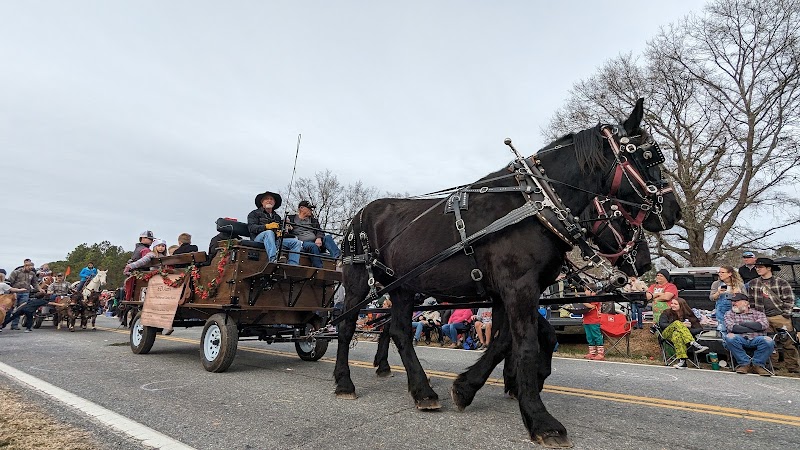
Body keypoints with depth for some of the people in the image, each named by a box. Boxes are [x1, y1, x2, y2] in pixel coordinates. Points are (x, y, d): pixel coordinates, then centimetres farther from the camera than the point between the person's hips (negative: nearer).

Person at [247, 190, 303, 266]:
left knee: (296, 242, -16)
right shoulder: (254, 213, 17)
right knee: (269, 232, -38)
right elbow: (251, 228, 0)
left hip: (276, 240, 4)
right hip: (259, 238, -4)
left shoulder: (277, 216, 31)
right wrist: (267, 226, -16)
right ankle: (273, 259, -58)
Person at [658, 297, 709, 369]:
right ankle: (694, 345, -45)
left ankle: (682, 361, -52)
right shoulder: (666, 313, 16)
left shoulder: (688, 315, 15)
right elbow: (662, 325, -1)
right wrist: (681, 325, -9)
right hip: (668, 334, 0)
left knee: (677, 334, -40)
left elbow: (699, 328, 6)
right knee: (677, 323, -32)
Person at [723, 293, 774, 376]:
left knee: (768, 341, -33)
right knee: (729, 337, -34)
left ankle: (757, 364, -9)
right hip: (740, 340, -1)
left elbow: (763, 325, -5)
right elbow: (731, 327, -4)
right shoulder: (729, 314, 15)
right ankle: (744, 363, -17)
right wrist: (753, 329, -5)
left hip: (756, 340, 1)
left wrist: (742, 323, -2)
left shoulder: (758, 313, 17)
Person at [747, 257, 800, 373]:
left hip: (780, 317, -3)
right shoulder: (753, 283, 9)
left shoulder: (781, 283, 0)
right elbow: (751, 300, 14)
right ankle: (772, 365, 14)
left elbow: (789, 300, -1)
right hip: (763, 318, 3)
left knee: (788, 342, -1)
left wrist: (785, 315, -7)